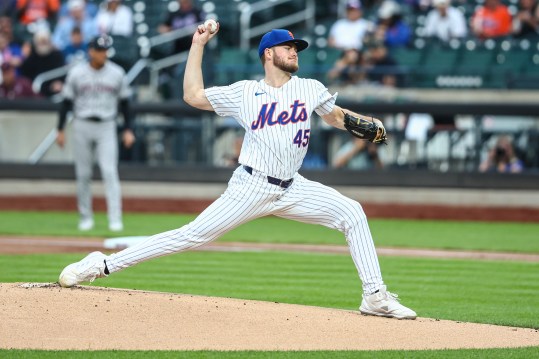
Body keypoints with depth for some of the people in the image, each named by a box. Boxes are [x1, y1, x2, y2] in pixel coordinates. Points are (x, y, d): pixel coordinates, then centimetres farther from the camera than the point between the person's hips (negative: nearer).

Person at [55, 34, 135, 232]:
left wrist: (128, 130, 1)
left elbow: (124, 102, 6)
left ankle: (115, 219, -13)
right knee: (83, 174, 5)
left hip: (106, 127, -1)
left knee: (110, 172, -11)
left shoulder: (117, 73, 1)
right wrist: (60, 130, 1)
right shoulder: (76, 73, 0)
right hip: (82, 126, 1)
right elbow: (67, 102, 4)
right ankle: (85, 217, 16)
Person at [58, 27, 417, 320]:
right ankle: (103, 264, -7)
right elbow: (193, 95, 4)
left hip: (292, 190, 4)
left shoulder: (310, 89, 8)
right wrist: (198, 45, 4)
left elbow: (336, 116, 20)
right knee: (193, 235, -11)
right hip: (252, 187, -4)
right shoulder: (245, 92, 1)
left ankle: (375, 296, -6)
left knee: (352, 213, -10)